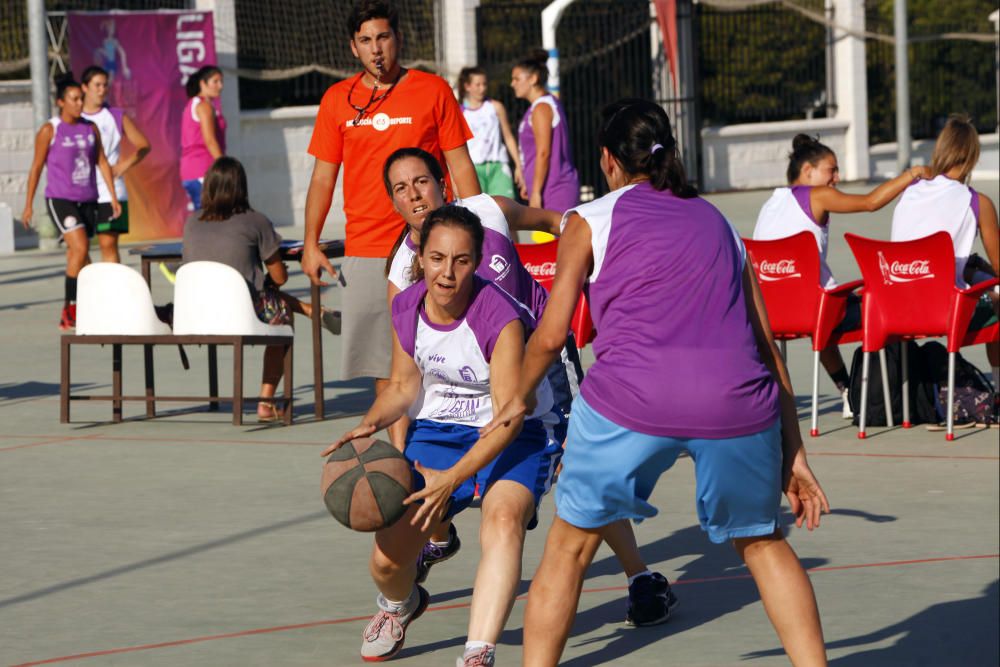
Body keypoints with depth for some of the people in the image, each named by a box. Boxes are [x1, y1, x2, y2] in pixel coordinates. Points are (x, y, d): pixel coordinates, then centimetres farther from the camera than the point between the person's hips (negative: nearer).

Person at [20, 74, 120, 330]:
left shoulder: (90, 128, 9)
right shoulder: (49, 131, -4)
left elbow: (102, 162, 14)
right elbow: (36, 167, 0)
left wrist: (114, 197, 10)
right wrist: (29, 204, 1)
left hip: (87, 200, 5)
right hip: (60, 199, -5)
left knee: (78, 255, 8)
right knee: (79, 247, -19)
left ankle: (72, 313, 16)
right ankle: (69, 307, -11)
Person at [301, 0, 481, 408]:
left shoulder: (433, 91, 2)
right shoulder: (337, 100, 8)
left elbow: (460, 165, 4)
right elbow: (323, 176, 12)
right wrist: (311, 244, 5)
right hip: (364, 250, 2)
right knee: (380, 358, 3)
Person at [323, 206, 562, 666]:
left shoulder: (500, 319, -26)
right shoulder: (406, 309, -7)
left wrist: (452, 479, -36)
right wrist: (371, 424, -12)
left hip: (511, 436, -5)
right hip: (437, 431, 5)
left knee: (504, 518, -37)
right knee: (387, 556, -5)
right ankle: (399, 605, 34)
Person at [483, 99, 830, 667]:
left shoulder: (591, 221, 17)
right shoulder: (718, 222, 26)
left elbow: (550, 336, 14)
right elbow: (767, 346, 22)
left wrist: (520, 399, 33)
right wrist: (794, 453, 23)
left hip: (633, 394, -3)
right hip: (735, 399, 3)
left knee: (570, 547, 16)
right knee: (761, 542, 25)